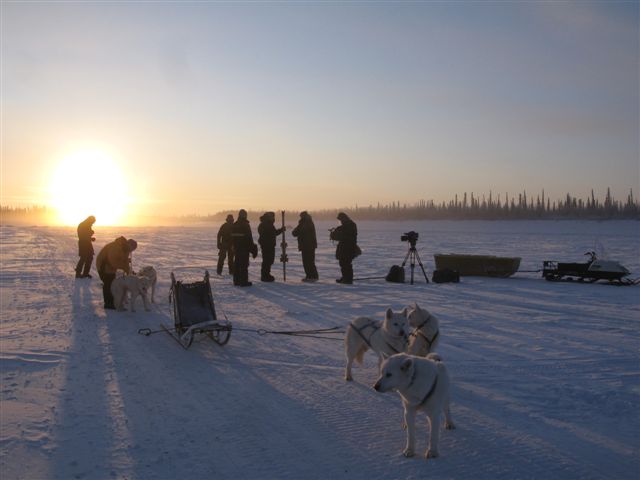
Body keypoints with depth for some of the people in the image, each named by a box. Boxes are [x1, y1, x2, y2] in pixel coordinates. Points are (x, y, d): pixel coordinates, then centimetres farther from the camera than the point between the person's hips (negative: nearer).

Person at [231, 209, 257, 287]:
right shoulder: (246, 225, -14)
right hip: (244, 248, -7)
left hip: (236, 248, 7)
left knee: (237, 264, 13)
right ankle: (244, 281, -5)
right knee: (244, 265, -4)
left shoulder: (234, 225, 8)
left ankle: (236, 281, 18)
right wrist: (252, 248, -8)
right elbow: (249, 238, -15)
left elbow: (232, 237, 13)